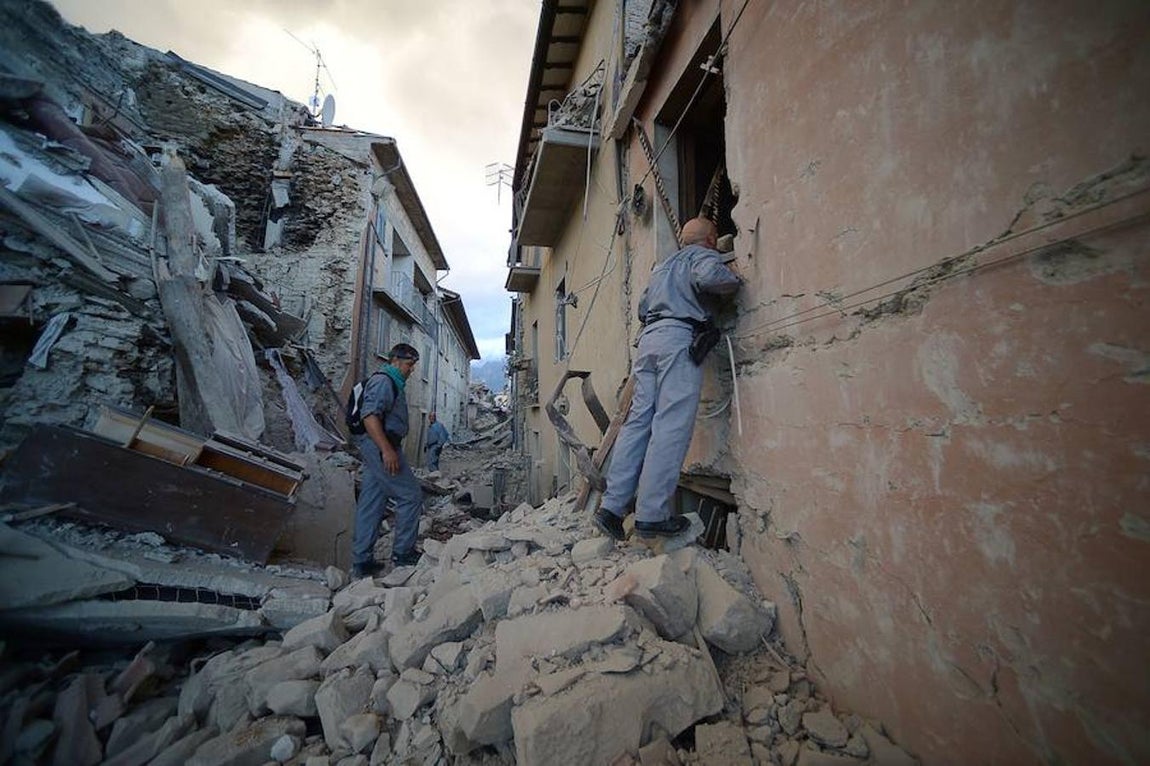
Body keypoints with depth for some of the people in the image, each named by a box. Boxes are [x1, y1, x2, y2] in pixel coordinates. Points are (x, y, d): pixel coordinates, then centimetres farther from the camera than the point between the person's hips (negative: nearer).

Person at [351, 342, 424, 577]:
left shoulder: (392, 383, 22)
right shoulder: (383, 381, -11)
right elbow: (370, 416, -22)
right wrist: (387, 450, -28)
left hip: (377, 450, 11)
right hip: (380, 447, -11)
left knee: (370, 505, 11)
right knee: (411, 495, -4)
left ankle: (362, 562, 17)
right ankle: (402, 552, 6)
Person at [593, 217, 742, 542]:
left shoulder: (662, 265, 33)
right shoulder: (703, 255, 11)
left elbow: (642, 307, 33)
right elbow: (708, 276, -12)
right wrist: (735, 279, 5)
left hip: (648, 338, 7)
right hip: (679, 336, -7)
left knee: (638, 421, 2)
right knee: (671, 427, -11)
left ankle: (612, 505, -2)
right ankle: (652, 515, -13)